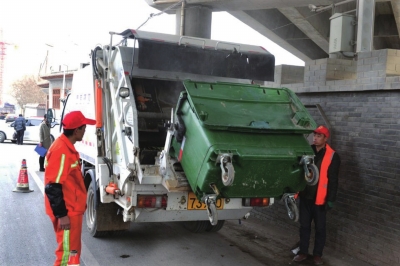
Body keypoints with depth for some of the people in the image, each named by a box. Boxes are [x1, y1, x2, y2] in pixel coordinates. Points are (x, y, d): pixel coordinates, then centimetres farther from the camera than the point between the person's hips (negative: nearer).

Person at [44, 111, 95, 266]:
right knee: (67, 251, -1)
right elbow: (52, 187, -25)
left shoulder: (68, 148, 10)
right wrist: (62, 215, -22)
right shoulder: (61, 151, -23)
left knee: (73, 250, 19)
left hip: (72, 210, 10)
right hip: (67, 213, -10)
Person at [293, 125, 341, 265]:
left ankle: (317, 254, 22)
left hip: (320, 198, -4)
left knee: (320, 228, 9)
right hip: (305, 196, 4)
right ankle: (303, 252, 25)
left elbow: (333, 180, -8)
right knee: (304, 226, 12)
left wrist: (330, 199, -11)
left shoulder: (332, 156, -8)